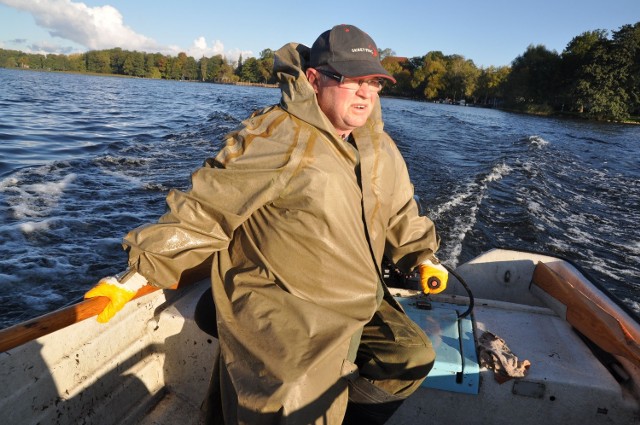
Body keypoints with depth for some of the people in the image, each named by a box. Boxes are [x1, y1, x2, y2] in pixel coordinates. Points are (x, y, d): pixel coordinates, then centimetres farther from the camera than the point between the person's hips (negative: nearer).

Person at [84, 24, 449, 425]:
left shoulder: (378, 147, 4)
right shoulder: (276, 139, -20)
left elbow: (400, 211, 18)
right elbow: (204, 211, -19)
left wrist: (423, 256, 13)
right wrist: (136, 276, -18)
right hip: (282, 314, -7)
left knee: (412, 357, 12)